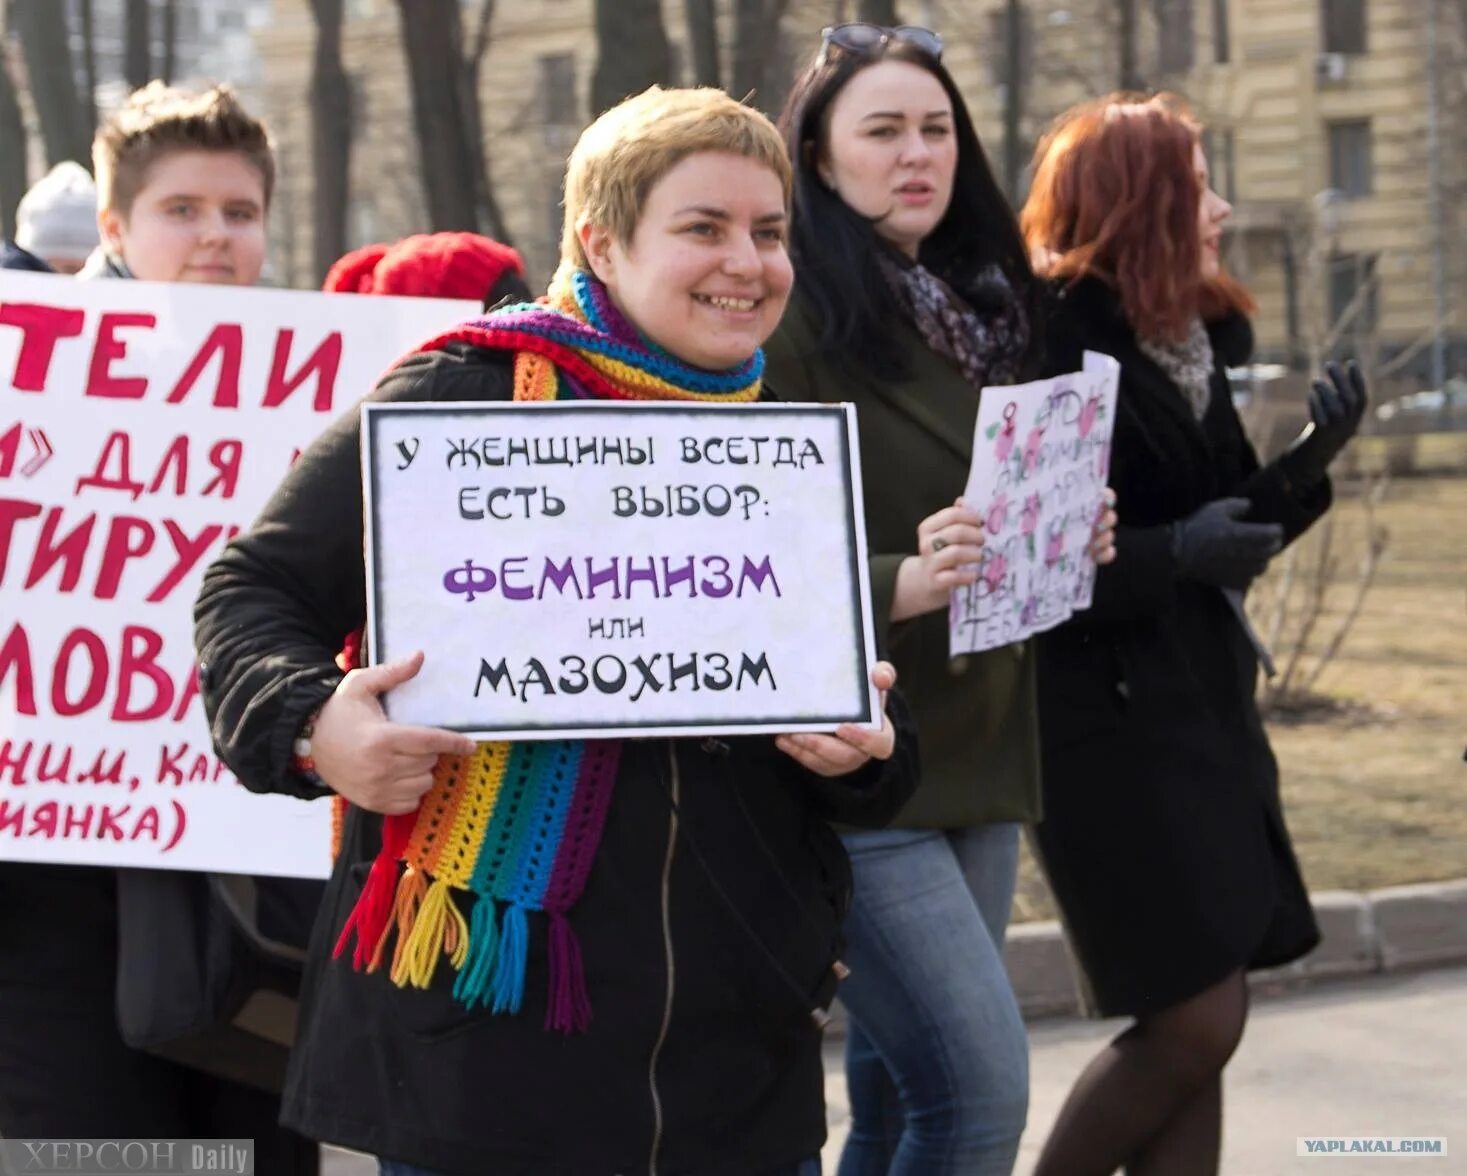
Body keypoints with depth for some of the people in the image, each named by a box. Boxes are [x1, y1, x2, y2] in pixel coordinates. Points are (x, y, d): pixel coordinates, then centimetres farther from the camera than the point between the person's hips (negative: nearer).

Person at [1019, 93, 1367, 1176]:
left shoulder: (1197, 346, 10)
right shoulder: (1054, 352, -15)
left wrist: (1308, 465, 2)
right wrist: (1174, 554, -26)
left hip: (1204, 700, 8)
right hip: (1105, 712, -8)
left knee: (1201, 1029, 7)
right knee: (1194, 1024, -9)